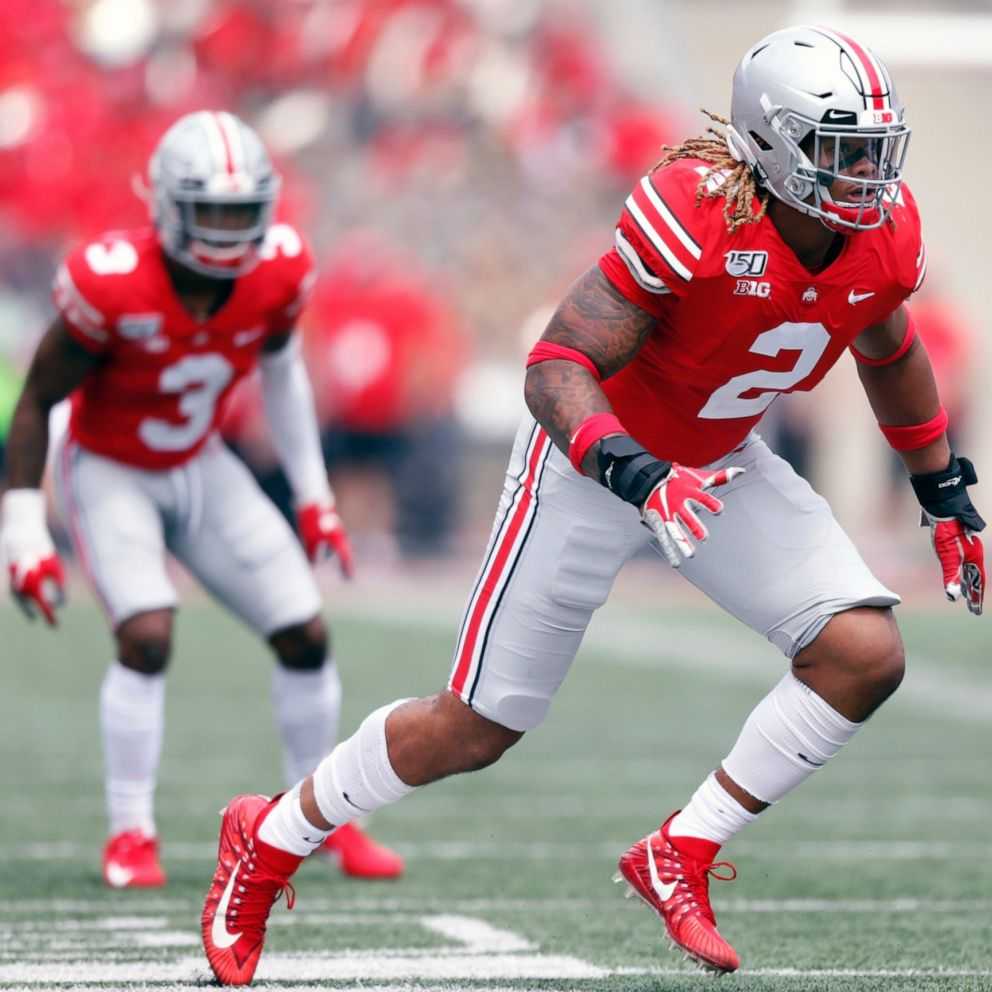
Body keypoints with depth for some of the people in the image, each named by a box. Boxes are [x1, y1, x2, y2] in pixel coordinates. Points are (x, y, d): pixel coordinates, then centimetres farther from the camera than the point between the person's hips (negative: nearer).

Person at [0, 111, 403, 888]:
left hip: (201, 469, 5)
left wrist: (313, 492, 10)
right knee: (147, 638, -25)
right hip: (110, 473, -5)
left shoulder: (278, 271, -16)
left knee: (306, 637, 0)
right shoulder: (114, 286, -31)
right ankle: (131, 836, -9)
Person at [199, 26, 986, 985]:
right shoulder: (694, 215, -33)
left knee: (866, 653, -14)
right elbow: (555, 368, -31)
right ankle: (270, 841, 24)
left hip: (719, 464, 6)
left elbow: (887, 352, 12)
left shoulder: (885, 234, -12)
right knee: (478, 727, 1)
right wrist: (639, 476, -46)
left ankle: (682, 854, -1)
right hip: (595, 454, -6)